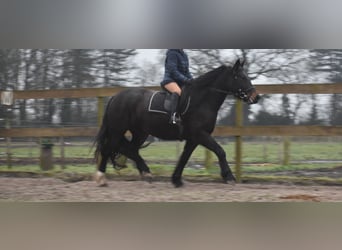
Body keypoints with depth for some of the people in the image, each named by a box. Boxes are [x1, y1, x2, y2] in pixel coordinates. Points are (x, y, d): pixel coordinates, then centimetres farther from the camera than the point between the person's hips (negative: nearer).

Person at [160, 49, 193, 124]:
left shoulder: (184, 55, 18)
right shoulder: (172, 53, -8)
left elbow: (186, 71, 21)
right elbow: (173, 71, -16)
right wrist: (186, 80, -20)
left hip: (181, 82, 10)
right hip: (170, 80, -10)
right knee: (178, 91, -38)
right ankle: (173, 116, -54)